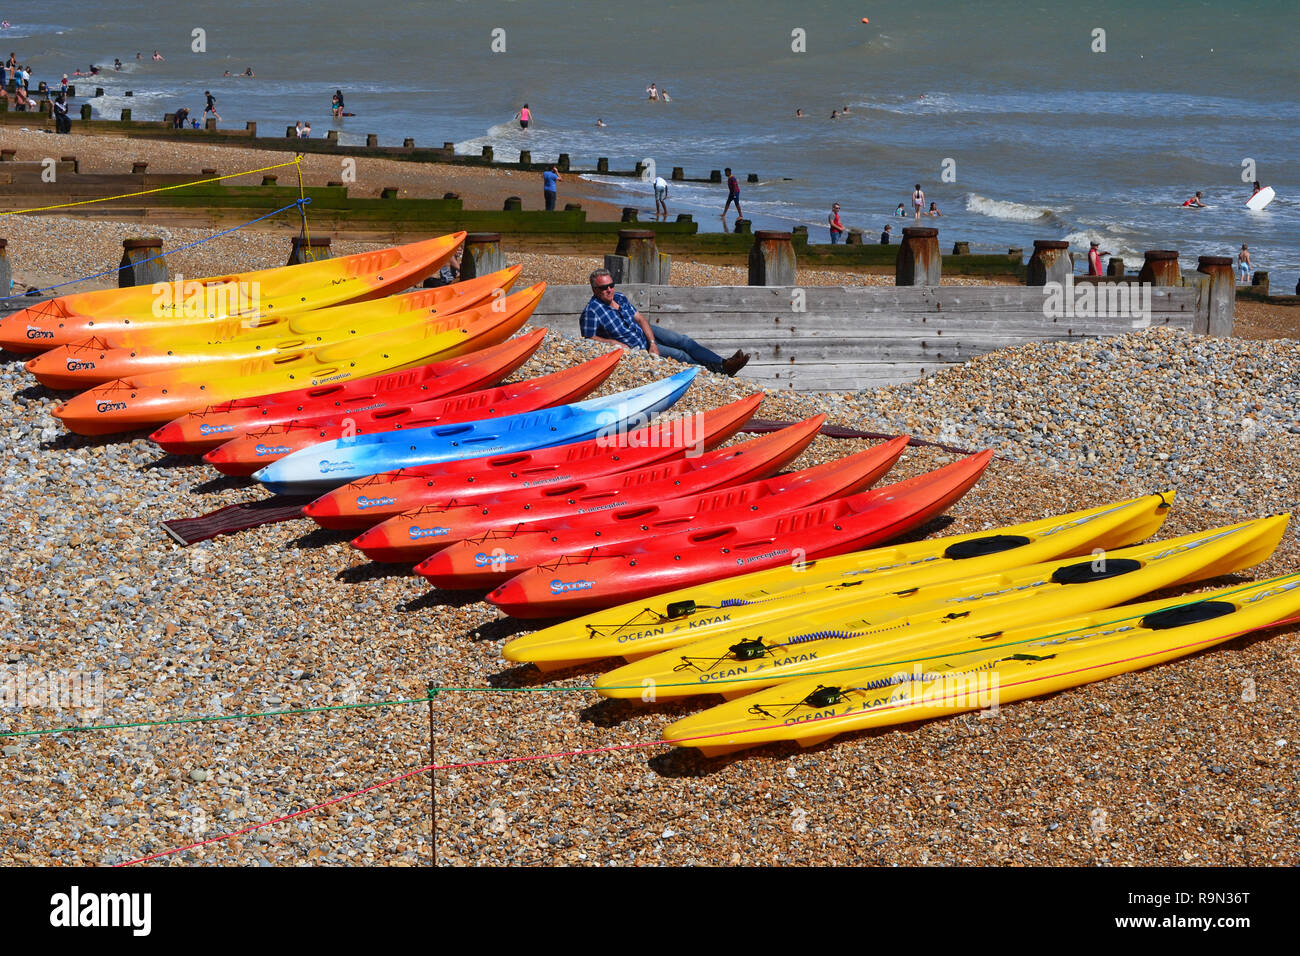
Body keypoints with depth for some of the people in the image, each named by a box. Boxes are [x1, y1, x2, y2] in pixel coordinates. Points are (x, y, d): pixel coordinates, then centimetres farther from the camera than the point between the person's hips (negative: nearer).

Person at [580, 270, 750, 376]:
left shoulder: (620, 298, 0)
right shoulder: (592, 311, -22)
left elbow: (639, 318, 2)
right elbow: (588, 339, -17)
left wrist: (652, 342, -12)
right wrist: (613, 342, -27)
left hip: (644, 331, 7)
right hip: (635, 347, -7)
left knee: (684, 341, -5)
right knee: (678, 355, -13)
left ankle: (724, 363, -6)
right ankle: (721, 370, -8)